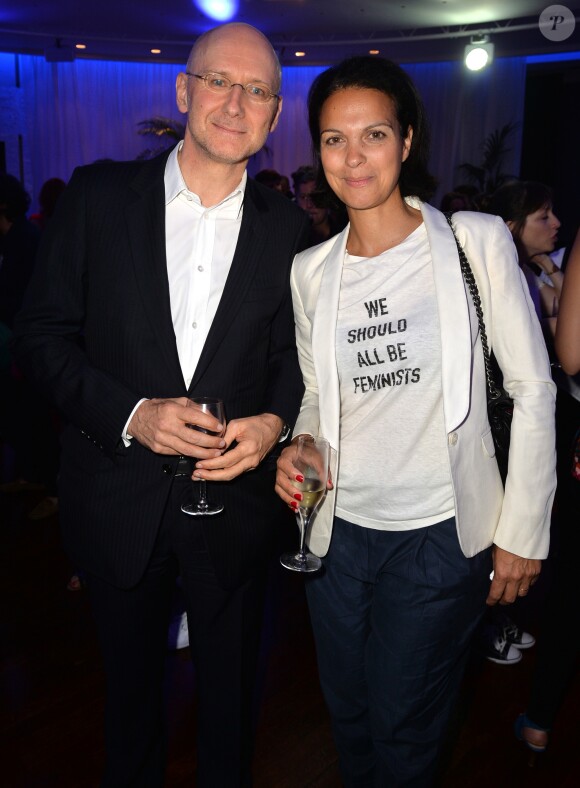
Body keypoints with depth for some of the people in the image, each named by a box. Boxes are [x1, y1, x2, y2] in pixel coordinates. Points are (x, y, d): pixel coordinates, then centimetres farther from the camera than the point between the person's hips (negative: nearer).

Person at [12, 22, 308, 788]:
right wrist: (129, 413, -19)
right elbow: (41, 335, -5)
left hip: (235, 503, 1)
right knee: (131, 683, 24)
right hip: (120, 501, 0)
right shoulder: (99, 195, -5)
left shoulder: (289, 228, -2)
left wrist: (276, 422, -15)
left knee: (230, 692, 21)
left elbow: (294, 357, 5)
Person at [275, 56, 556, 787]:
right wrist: (300, 448, -10)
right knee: (348, 712, 22)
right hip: (337, 529, 3)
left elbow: (533, 390, -7)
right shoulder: (310, 270, 1)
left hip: (440, 534, -3)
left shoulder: (476, 241, -9)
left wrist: (523, 530, -8)